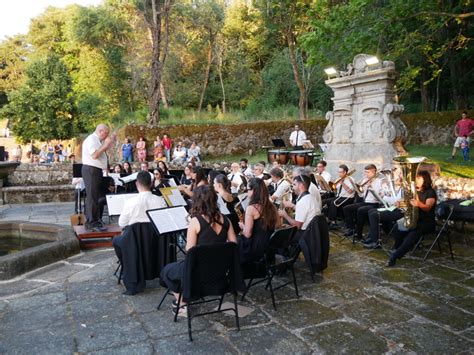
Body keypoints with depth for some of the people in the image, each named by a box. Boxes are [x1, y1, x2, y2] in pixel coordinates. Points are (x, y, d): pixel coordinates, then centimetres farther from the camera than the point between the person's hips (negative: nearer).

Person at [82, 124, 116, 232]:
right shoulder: (91, 139, -13)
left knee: (94, 197, 13)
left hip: (96, 170, 10)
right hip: (91, 170, -10)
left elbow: (102, 152, 22)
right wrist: (106, 144, -18)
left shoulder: (98, 140, 17)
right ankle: (93, 223, -6)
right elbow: (95, 155, -24)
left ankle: (90, 222, 20)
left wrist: (110, 142, 12)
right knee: (92, 197, -9)